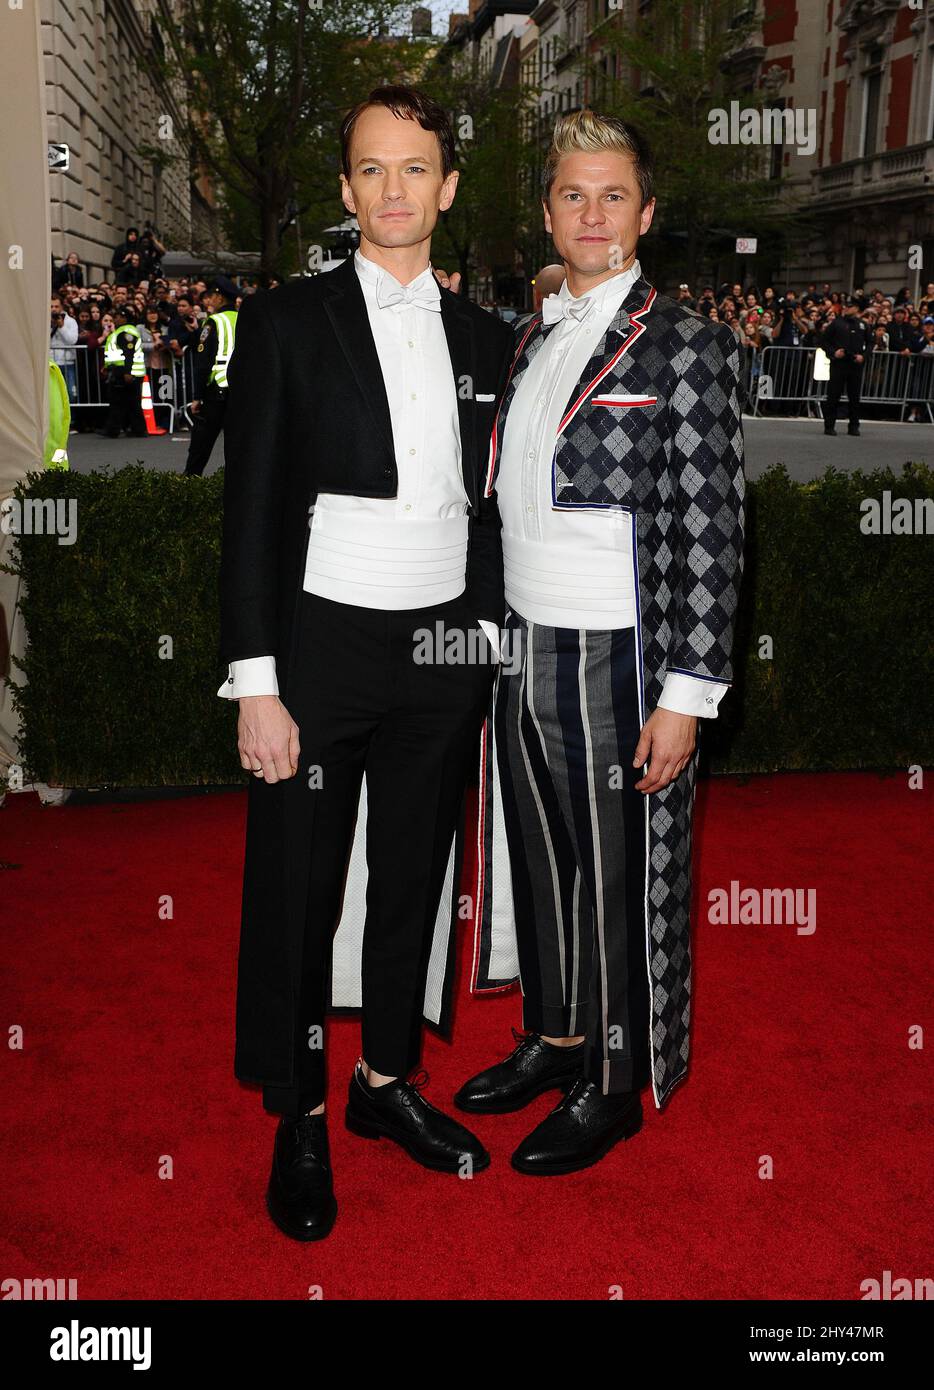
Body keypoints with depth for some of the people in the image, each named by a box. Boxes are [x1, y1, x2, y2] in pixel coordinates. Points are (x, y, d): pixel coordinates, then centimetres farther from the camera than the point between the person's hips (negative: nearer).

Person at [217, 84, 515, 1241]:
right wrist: (255, 686, -11)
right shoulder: (285, 322, -2)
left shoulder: (484, 340, 9)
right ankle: (297, 1118, 23)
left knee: (414, 876, 14)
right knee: (296, 888, 4)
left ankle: (388, 1080, 33)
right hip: (324, 640, -3)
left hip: (446, 651, 4)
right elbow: (250, 513, -6)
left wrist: (486, 645, 9)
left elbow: (488, 512, 13)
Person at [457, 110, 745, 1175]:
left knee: (616, 877, 6)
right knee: (539, 859, 17)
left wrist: (686, 693, -16)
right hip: (522, 650, 6)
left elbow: (710, 533, -13)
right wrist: (497, 641, 13)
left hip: (617, 659, -6)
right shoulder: (532, 340, 12)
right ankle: (552, 1040, 37)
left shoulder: (686, 345, -8)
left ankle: (612, 1087, 24)